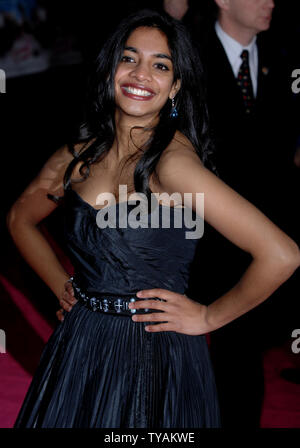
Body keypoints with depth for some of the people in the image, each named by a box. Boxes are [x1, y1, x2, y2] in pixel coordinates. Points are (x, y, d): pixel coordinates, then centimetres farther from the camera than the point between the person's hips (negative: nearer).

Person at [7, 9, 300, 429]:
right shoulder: (77, 157, -1)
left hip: (156, 354, -5)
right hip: (80, 348, 6)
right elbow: (20, 219, 19)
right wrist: (61, 285, 9)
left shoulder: (173, 160, -21)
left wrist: (209, 317, -14)